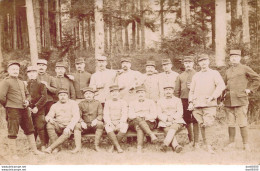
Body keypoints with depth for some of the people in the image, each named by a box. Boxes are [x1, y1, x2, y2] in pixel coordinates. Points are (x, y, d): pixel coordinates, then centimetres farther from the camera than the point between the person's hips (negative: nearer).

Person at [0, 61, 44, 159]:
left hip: (24, 109, 8)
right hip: (13, 110, -8)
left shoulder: (21, 82, 17)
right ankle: (13, 154, 8)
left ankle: (34, 150, 23)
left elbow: (27, 94, 25)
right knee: (12, 132, -1)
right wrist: (8, 105, -5)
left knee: (29, 130, 12)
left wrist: (27, 101, 5)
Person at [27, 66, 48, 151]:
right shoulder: (25, 85, 13)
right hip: (29, 110, 3)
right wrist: (27, 106, -4)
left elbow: (44, 97, -5)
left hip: (39, 110, -3)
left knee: (40, 127, -6)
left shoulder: (41, 84, 3)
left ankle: (43, 146, -1)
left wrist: (37, 107, -12)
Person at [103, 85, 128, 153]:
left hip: (120, 122, 0)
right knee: (108, 128, -35)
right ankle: (118, 147, -34)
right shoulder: (107, 102, 13)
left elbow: (124, 115, 0)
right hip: (110, 122, 0)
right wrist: (110, 124, -17)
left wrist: (120, 124, -19)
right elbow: (106, 115, 3)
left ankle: (113, 146, -21)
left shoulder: (123, 102, 11)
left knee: (124, 127, -34)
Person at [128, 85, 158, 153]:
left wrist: (146, 117, -14)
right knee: (138, 119, -37)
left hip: (149, 123, -1)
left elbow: (154, 115, 4)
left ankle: (139, 147, -49)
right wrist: (139, 115, -14)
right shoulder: (132, 103, 20)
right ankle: (151, 134, -49)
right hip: (134, 123, 1)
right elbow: (130, 115, 4)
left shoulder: (151, 102, 17)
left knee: (139, 127, -36)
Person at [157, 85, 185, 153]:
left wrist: (172, 118, -13)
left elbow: (180, 112, 5)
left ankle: (165, 144, -55)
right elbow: (159, 114, 7)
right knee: (167, 130, -32)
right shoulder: (160, 101, 17)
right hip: (164, 122, 1)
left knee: (173, 127, -36)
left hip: (176, 121, -1)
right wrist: (167, 118, -11)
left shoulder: (177, 100, 16)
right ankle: (176, 146, -53)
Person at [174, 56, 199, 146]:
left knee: (195, 121, -5)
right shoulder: (180, 76, 14)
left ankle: (196, 141, 1)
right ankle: (191, 140, 18)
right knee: (187, 121, 6)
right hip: (184, 100, 2)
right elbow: (176, 91, 13)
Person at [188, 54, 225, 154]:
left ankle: (208, 146, -5)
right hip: (197, 105, 4)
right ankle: (207, 145, 13)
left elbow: (221, 86, -6)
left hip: (210, 105, -3)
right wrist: (190, 102, 7)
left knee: (208, 124, -14)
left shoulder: (214, 73, 9)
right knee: (202, 126, 3)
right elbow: (191, 91, 21)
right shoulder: (195, 76, 20)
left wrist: (212, 97, -15)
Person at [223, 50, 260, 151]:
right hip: (228, 101, 4)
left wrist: (250, 89, 0)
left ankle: (246, 144, 2)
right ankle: (231, 143, 16)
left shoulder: (245, 69, 4)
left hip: (241, 100, -4)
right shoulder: (228, 71, 17)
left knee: (242, 123, -6)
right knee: (231, 124, 6)